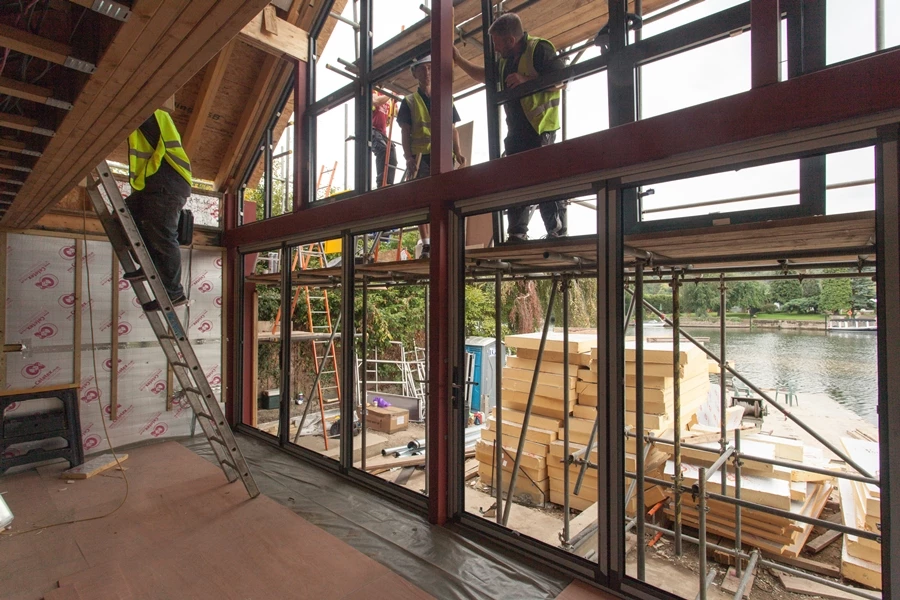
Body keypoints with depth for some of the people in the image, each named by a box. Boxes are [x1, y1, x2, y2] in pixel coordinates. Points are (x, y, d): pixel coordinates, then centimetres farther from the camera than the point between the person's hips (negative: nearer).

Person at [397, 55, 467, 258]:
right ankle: (426, 244, -3)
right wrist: (408, 157, -9)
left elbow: (453, 129, 16)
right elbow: (405, 132, 6)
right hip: (419, 155, -1)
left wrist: (458, 152, -1)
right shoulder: (409, 102, 14)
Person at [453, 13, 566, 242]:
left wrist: (526, 79, -23)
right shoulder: (506, 61, 19)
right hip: (517, 130, 9)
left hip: (540, 128, -9)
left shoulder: (539, 49, -7)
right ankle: (517, 234, 10)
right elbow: (484, 75, 33)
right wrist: (459, 60, 25)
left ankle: (558, 232, -5)